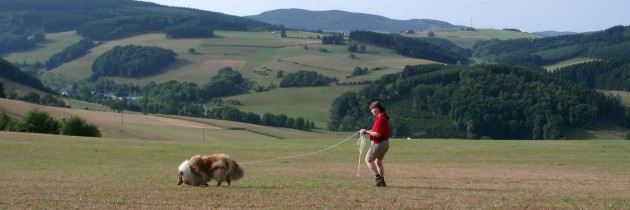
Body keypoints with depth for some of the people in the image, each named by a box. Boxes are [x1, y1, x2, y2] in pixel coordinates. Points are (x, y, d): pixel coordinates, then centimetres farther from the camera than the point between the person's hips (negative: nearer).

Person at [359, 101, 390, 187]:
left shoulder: (380, 119, -21)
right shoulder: (384, 118, 11)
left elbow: (378, 134, -25)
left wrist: (367, 132, -14)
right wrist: (367, 131, 8)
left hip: (379, 144, -10)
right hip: (385, 143, 10)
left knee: (368, 160, 2)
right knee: (378, 161, 19)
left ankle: (378, 177, -6)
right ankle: (382, 181, 19)